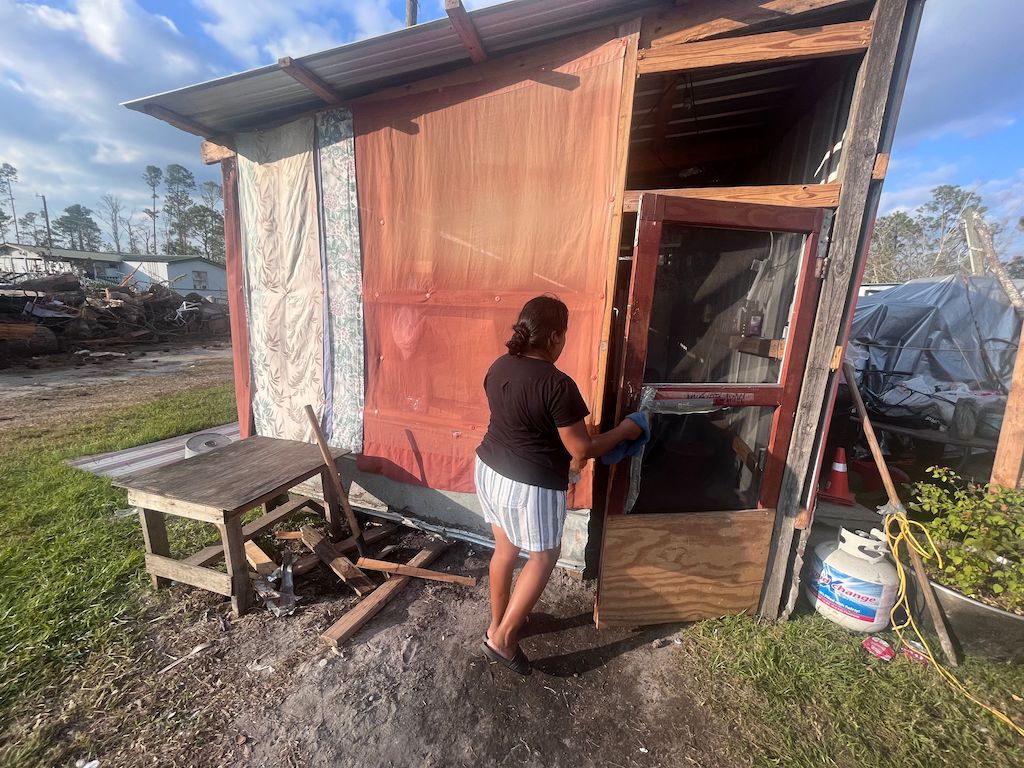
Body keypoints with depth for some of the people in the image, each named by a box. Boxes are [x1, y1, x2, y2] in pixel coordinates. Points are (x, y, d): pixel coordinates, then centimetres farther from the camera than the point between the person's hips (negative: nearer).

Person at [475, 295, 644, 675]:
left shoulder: (498, 367, 0)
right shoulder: (557, 384, -23)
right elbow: (583, 450, -17)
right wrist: (624, 431, 0)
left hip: (489, 470, 8)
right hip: (530, 486, -7)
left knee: (505, 549, 25)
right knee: (544, 557, 18)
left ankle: (497, 621, 45)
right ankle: (501, 638, 26)